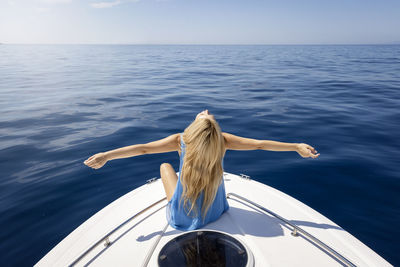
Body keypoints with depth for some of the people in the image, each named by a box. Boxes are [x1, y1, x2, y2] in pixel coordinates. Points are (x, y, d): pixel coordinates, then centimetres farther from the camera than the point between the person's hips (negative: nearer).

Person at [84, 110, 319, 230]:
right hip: (216, 212, 2)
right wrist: (297, 147, -7)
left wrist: (106, 156, -12)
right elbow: (260, 144, -16)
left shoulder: (181, 141, -24)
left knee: (165, 166, 21)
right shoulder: (223, 141, -21)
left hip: (183, 218, -1)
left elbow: (142, 148, -21)